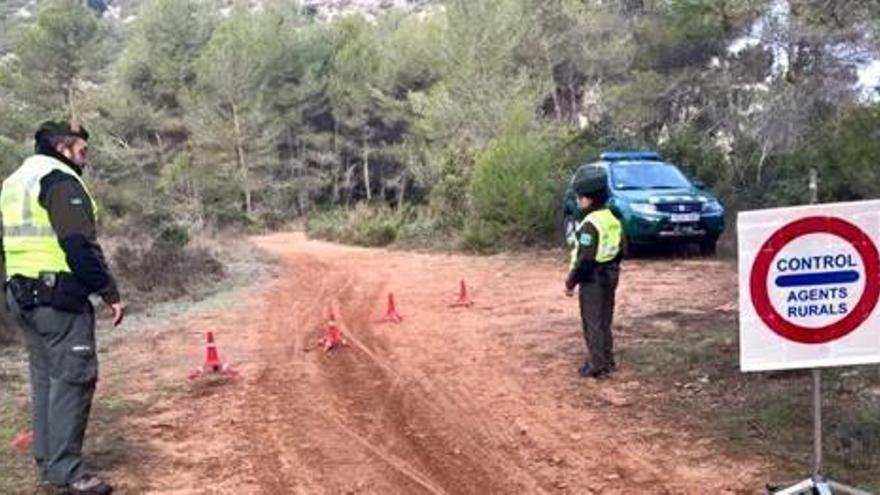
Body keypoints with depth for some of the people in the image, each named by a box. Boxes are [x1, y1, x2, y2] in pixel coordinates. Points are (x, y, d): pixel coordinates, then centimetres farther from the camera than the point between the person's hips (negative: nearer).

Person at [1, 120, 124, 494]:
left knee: (45, 377, 15)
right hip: (59, 295, -10)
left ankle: (47, 460, 21)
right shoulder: (60, 180, -11)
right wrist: (110, 293, -16)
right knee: (73, 378, -6)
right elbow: (81, 246, -19)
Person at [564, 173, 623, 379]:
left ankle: (597, 366, 4)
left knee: (593, 323, -1)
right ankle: (607, 361, 27)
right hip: (610, 276, 9)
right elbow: (620, 251, 16)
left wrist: (571, 281, -16)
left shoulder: (591, 223, -20)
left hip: (592, 279, -9)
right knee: (604, 321, 18)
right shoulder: (613, 220, 10)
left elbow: (585, 258, -23)